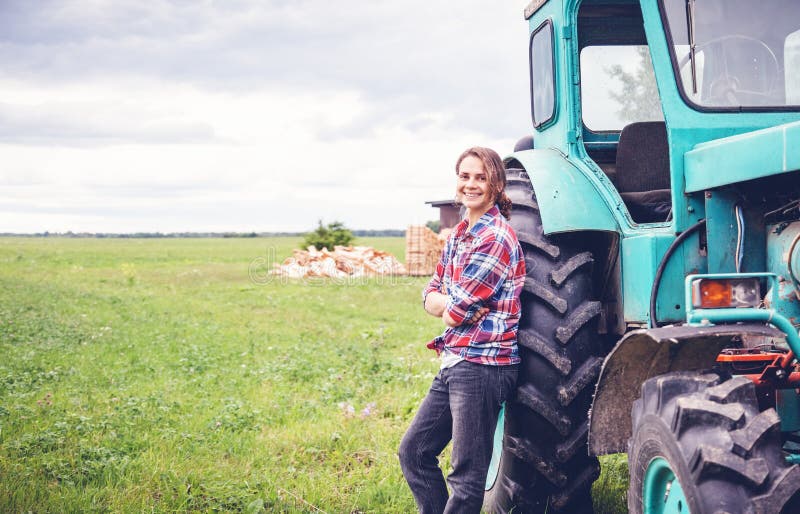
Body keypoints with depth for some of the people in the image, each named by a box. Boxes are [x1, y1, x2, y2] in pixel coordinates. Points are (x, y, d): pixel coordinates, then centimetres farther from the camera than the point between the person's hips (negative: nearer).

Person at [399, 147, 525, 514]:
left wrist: (450, 307, 3)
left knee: (467, 473, -2)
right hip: (454, 363, 10)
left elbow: (456, 314, -18)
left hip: (483, 365, -10)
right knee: (414, 451, 17)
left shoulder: (496, 238, -15)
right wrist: (455, 303, -10)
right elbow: (430, 297, 9)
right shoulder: (459, 235, 13)